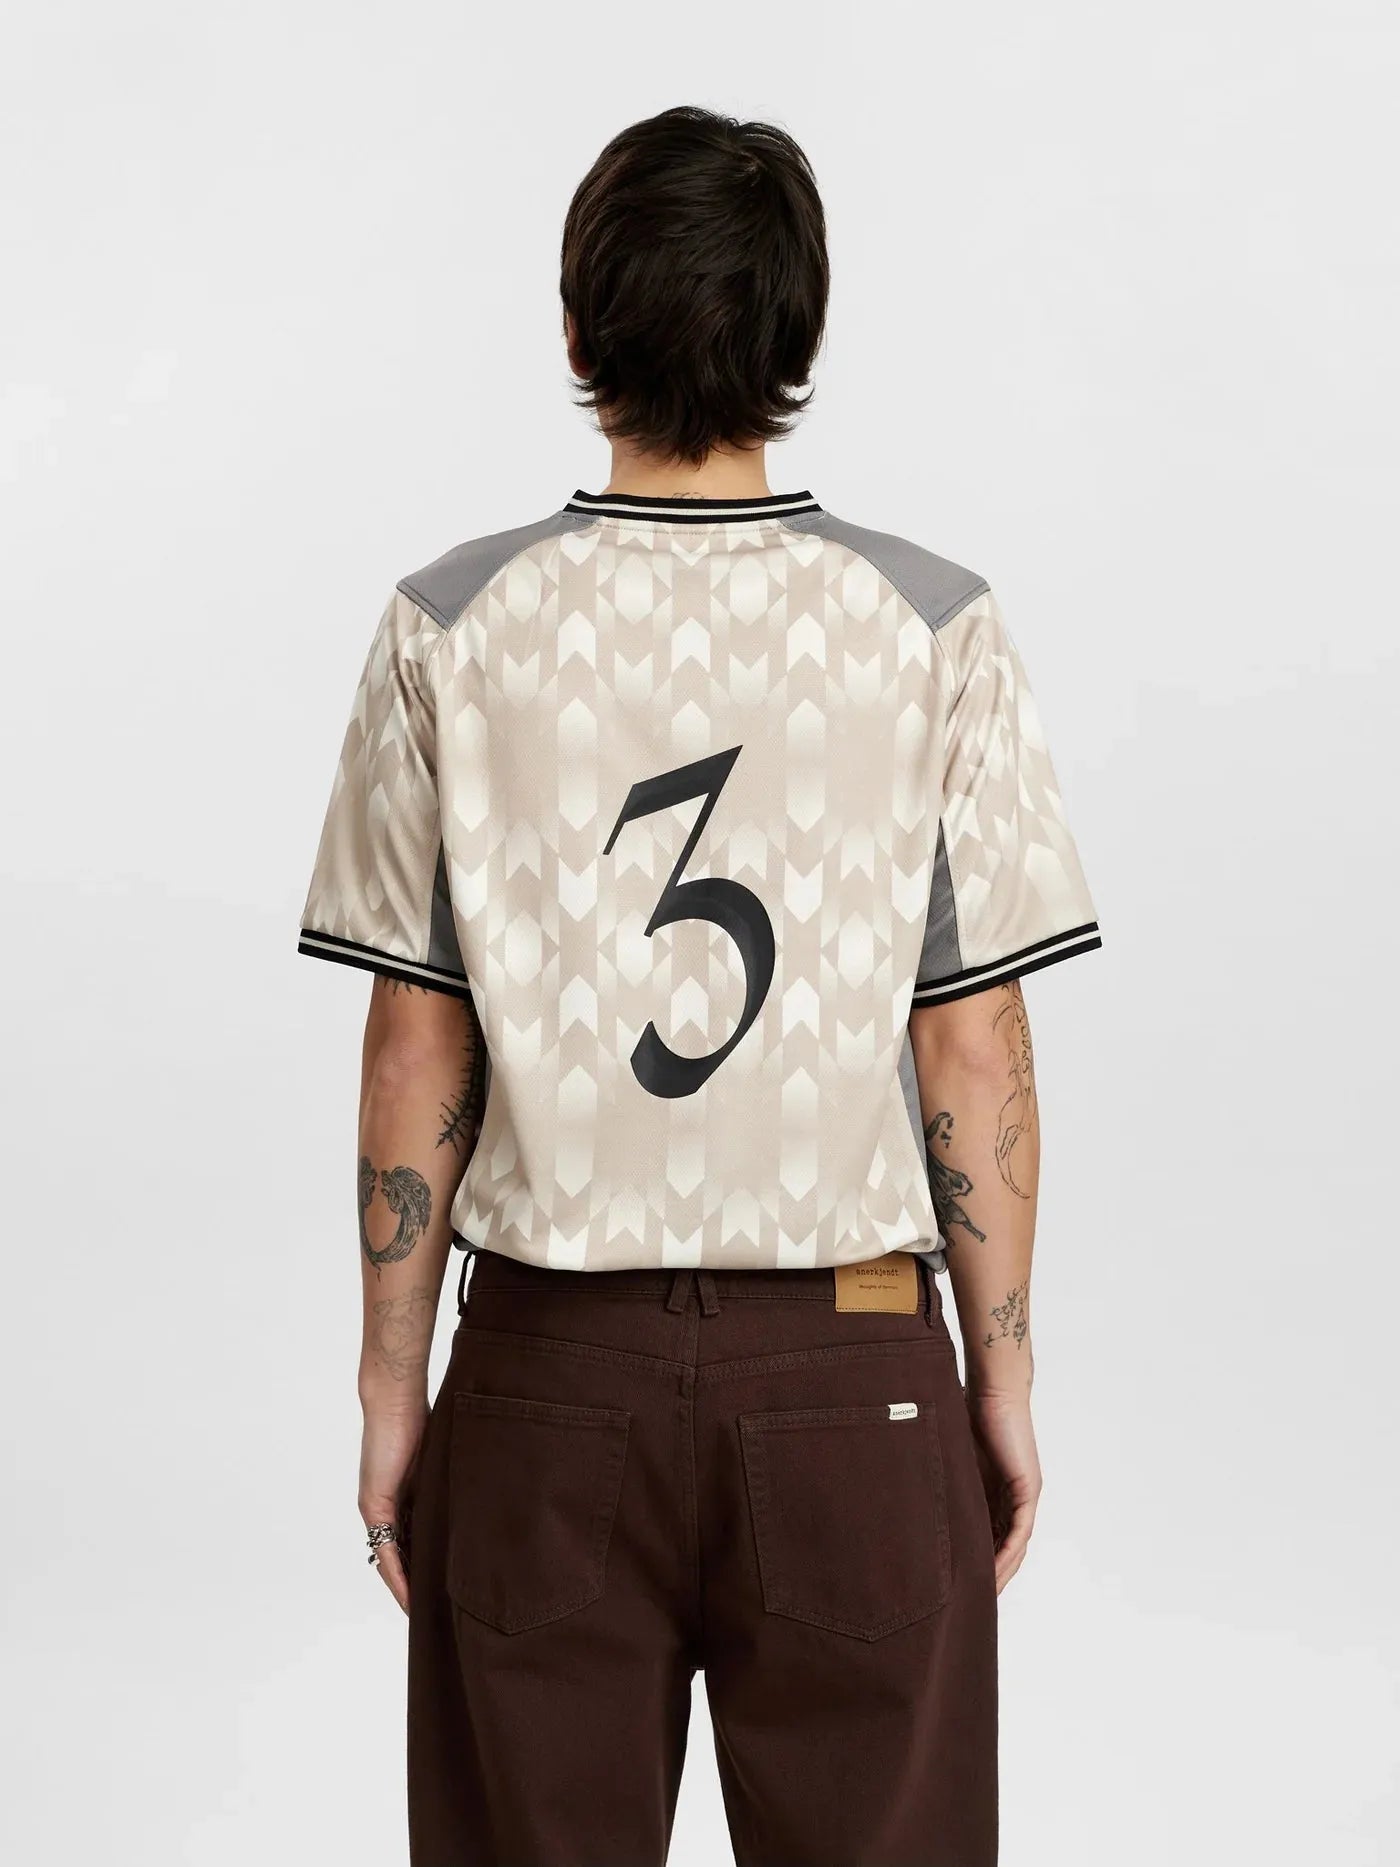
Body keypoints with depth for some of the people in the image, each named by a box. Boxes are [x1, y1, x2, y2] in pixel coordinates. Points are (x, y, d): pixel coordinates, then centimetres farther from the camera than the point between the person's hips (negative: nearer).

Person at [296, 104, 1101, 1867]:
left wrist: (392, 1383, 7)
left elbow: (414, 1045, -1)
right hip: (852, 1368, 0)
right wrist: (1003, 1379, 6)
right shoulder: (934, 628, -5)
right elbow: (977, 1051, -3)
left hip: (549, 1371, 1)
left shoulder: (449, 629, -4)